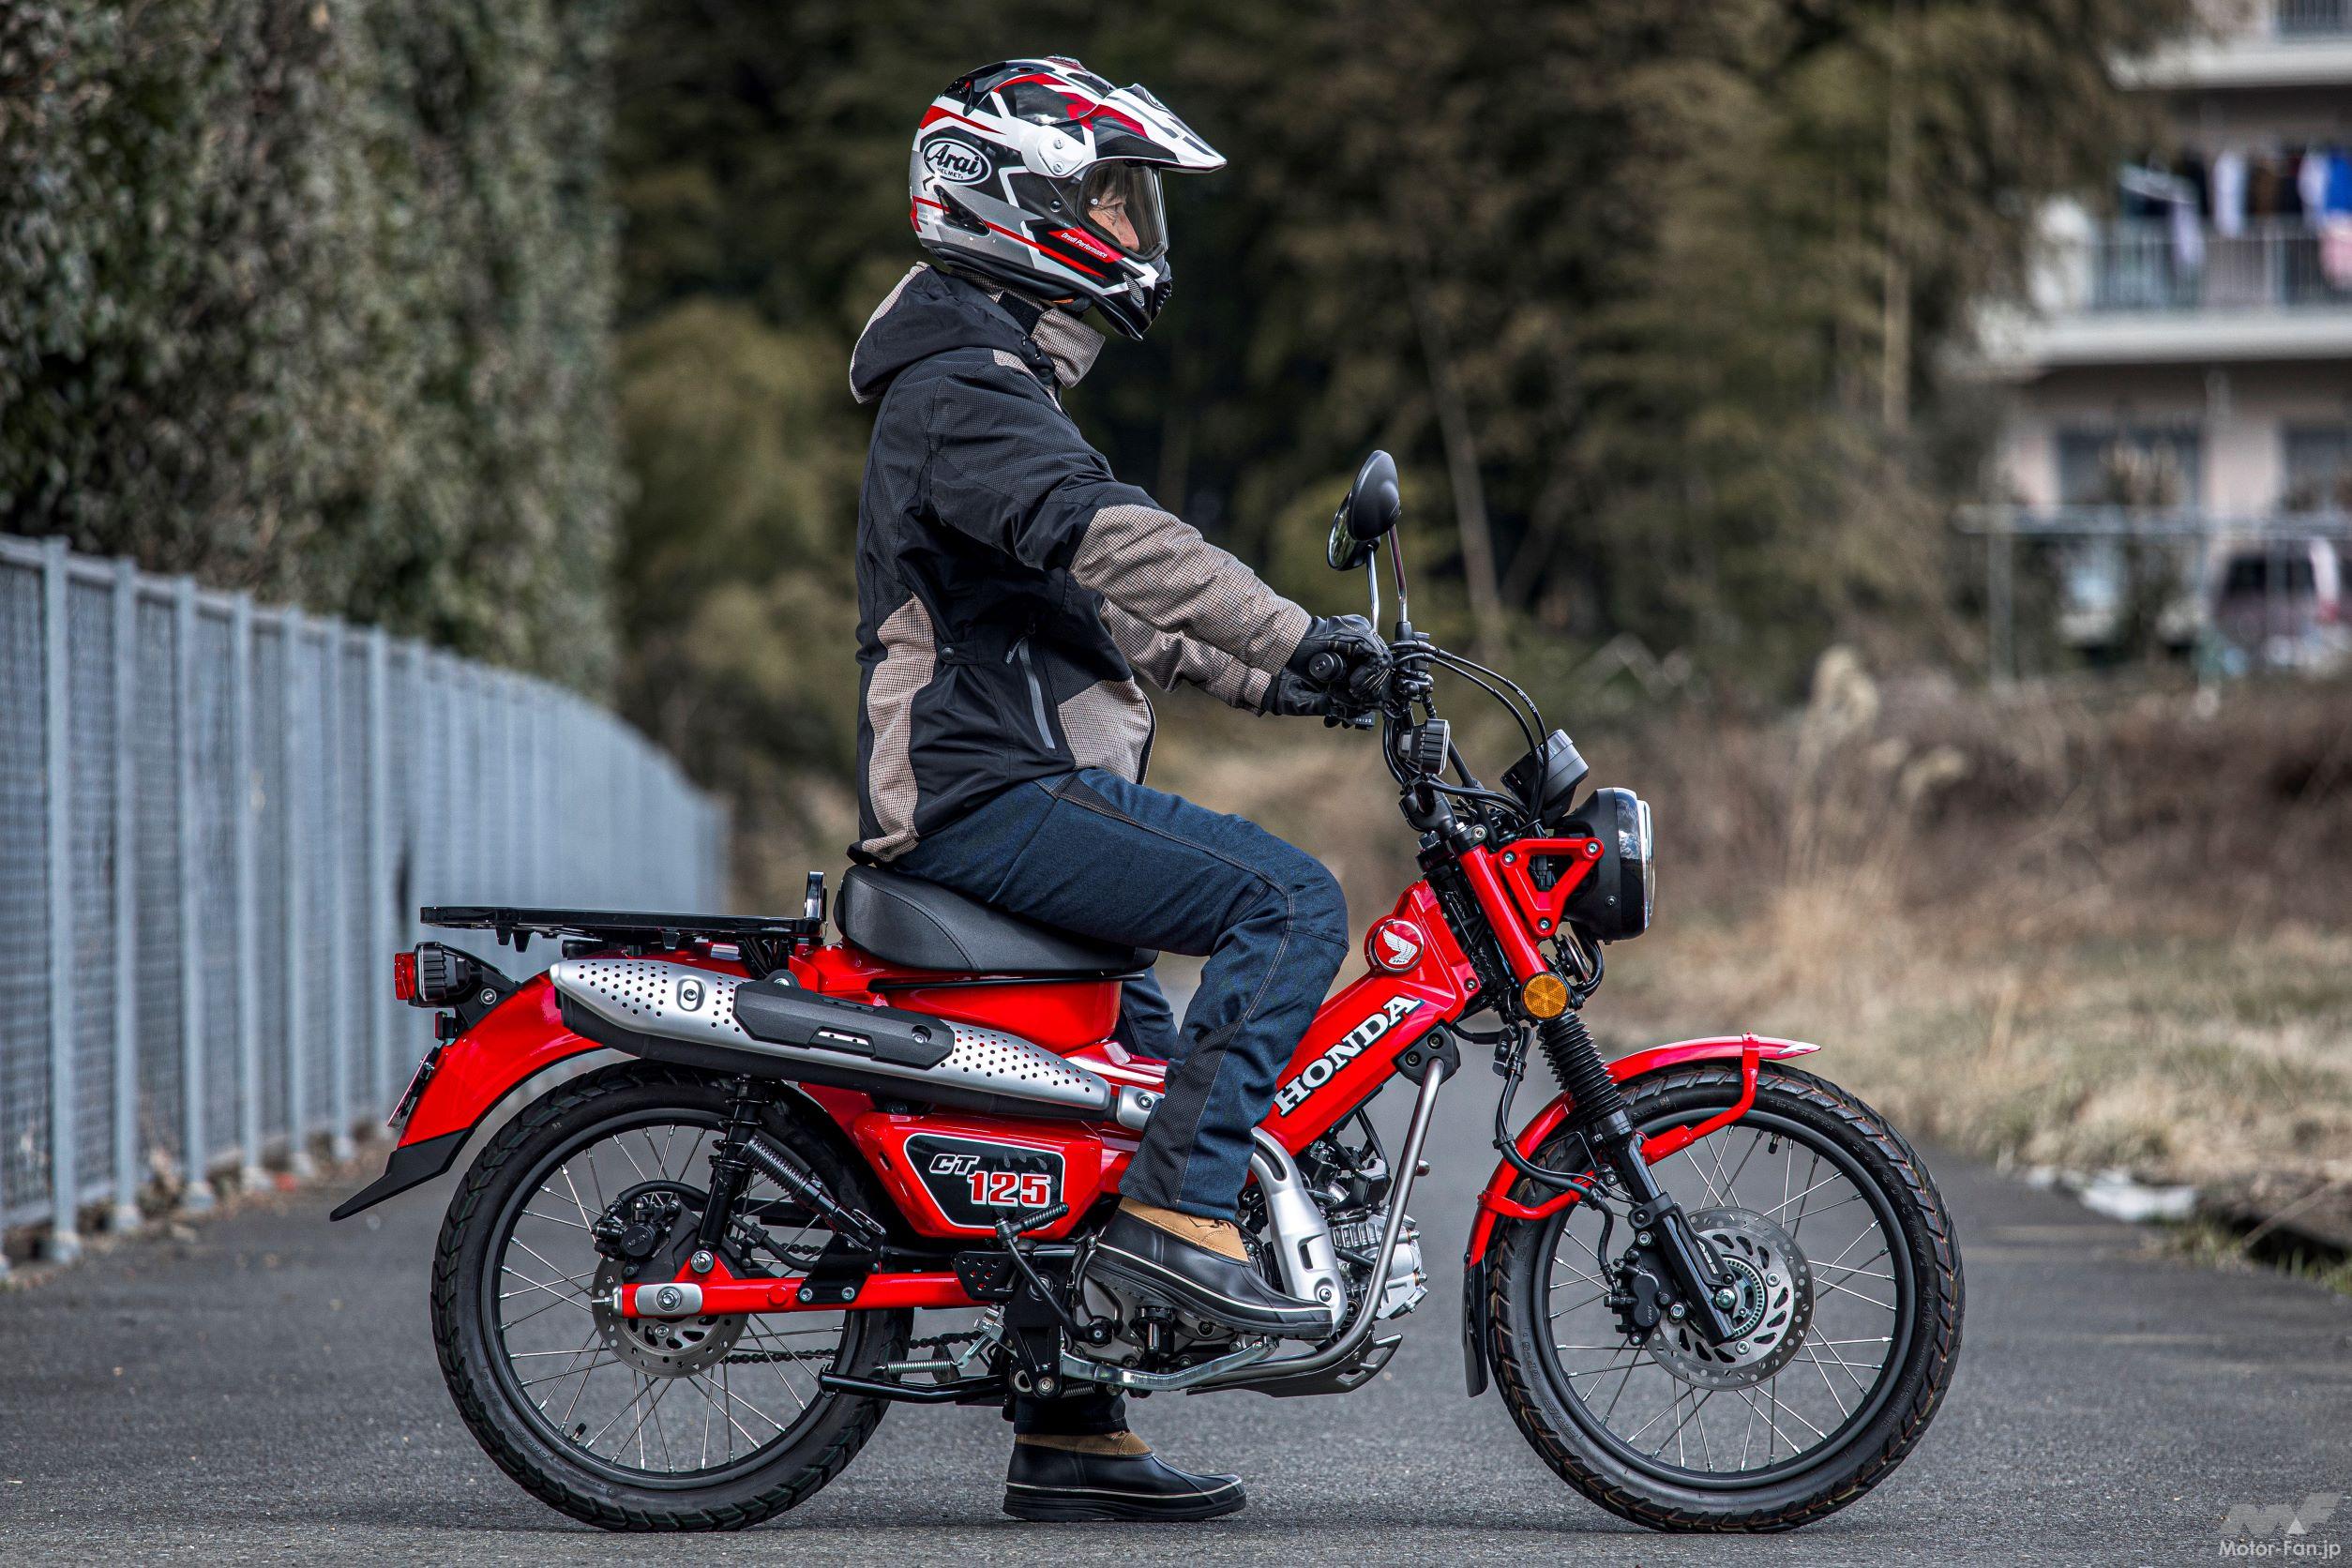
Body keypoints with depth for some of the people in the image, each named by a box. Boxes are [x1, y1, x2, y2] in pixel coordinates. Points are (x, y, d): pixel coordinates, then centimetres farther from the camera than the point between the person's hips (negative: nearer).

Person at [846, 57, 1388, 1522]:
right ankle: (1180, 1213, -21)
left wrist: (1265, 680, 20)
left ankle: (1070, 1432, 17)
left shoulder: (1001, 374, 23)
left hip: (1013, 785, 11)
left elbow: (1104, 610, 28)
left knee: (1151, 1067, 14)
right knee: (1291, 901, -21)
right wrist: (1297, 635, -31)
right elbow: (1106, 536, -27)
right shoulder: (964, 382, -11)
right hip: (992, 790, -11)